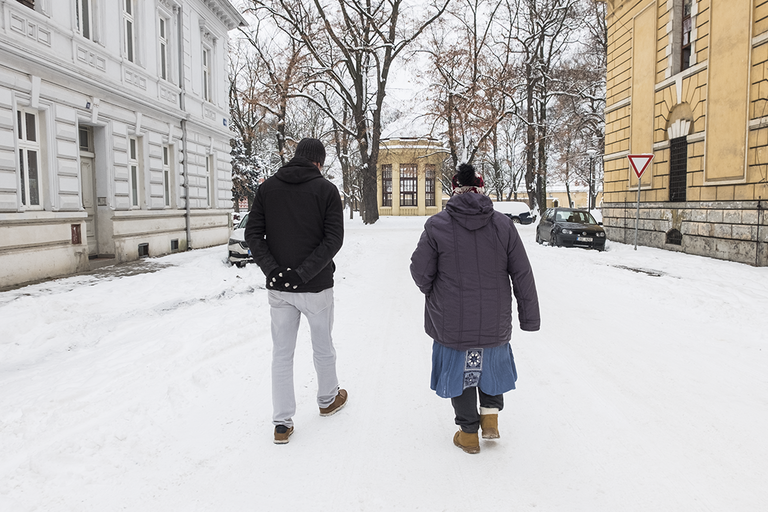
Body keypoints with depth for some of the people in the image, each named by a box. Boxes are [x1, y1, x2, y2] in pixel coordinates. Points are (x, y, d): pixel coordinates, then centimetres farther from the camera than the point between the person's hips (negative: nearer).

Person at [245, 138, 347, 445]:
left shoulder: (267, 188, 4)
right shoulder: (326, 189, -6)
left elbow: (252, 234, -2)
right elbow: (334, 239, -15)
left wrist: (272, 270, -10)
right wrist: (302, 273, -17)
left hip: (278, 288, 3)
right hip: (317, 287, -2)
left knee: (282, 353, 10)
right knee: (323, 347, 18)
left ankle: (282, 423, 14)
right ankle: (328, 399, 39)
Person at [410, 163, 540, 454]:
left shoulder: (437, 226, -11)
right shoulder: (503, 225, -5)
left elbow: (420, 271, -6)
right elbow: (523, 275, -2)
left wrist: (433, 293, 16)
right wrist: (529, 317, 7)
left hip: (452, 323, -2)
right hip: (495, 323, 2)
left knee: (460, 370, 17)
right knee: (492, 363, 30)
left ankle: (468, 433, 27)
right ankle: (491, 412, 24)